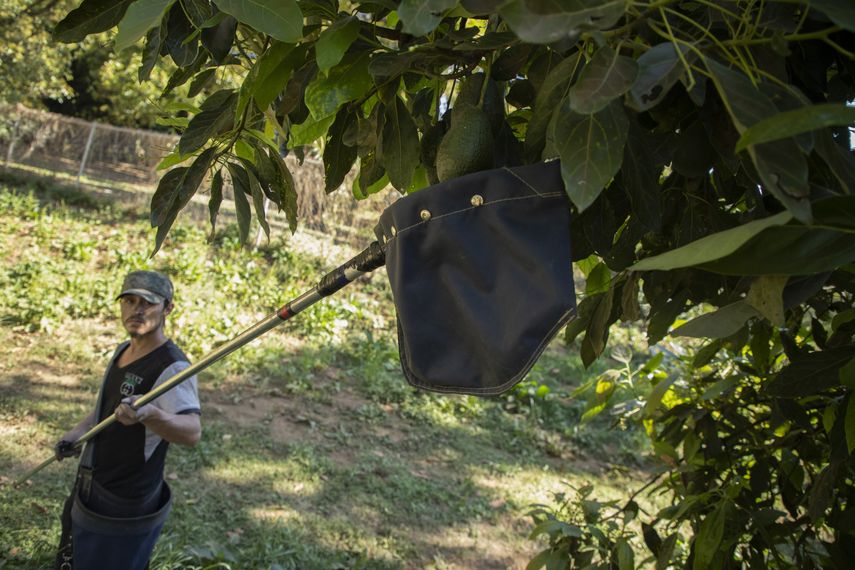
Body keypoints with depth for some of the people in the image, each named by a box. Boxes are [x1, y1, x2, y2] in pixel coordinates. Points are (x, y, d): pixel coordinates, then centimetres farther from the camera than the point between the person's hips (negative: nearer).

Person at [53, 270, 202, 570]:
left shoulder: (172, 366, -25)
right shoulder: (124, 351, 4)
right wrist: (79, 431, 6)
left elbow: (192, 432, -40)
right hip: (88, 491, 9)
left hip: (123, 508, -9)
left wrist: (148, 415, -58)